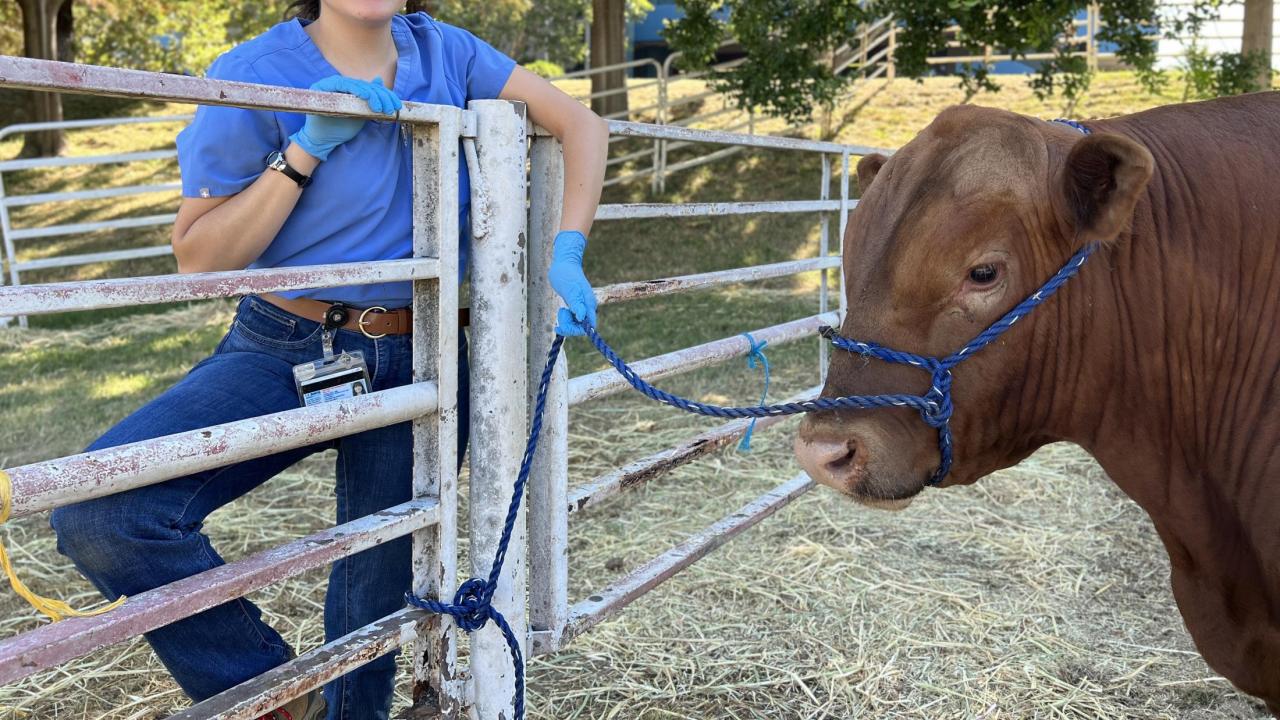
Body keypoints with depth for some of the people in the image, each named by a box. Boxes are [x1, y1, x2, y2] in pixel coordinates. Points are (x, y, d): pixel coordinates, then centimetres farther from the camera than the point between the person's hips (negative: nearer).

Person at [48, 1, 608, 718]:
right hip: (283, 354, -2)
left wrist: (565, 255, -9)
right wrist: (308, 147, -20)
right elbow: (198, 257, -10)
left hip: (418, 365, 3)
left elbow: (582, 123, 5)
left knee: (378, 597, 9)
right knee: (102, 509, -25)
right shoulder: (258, 73, -8)